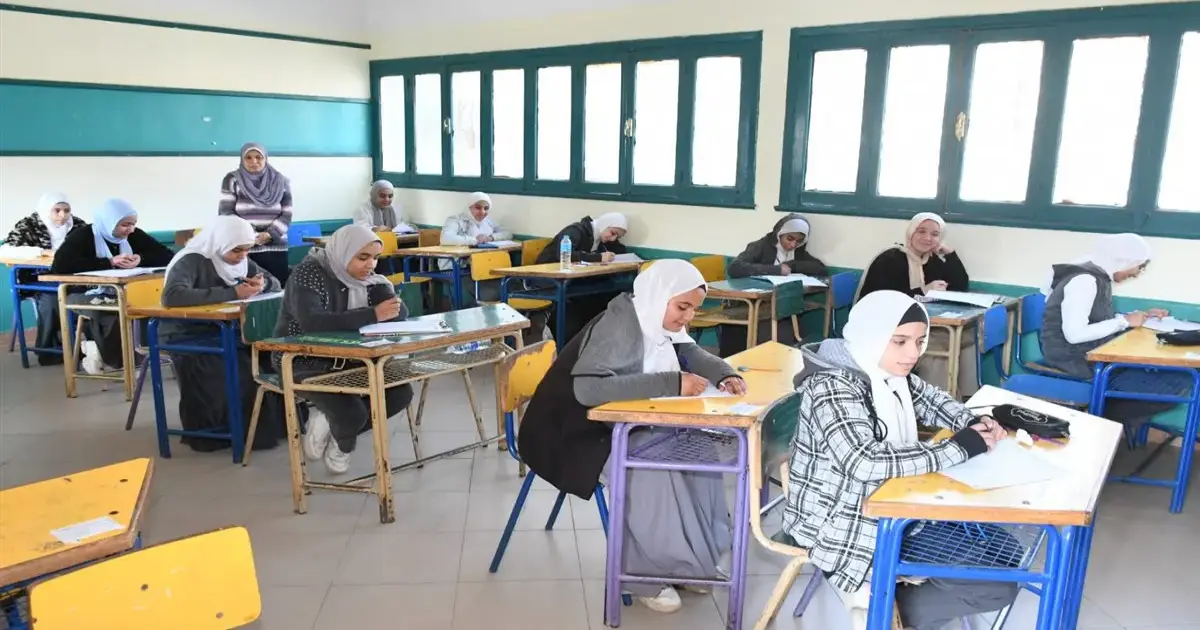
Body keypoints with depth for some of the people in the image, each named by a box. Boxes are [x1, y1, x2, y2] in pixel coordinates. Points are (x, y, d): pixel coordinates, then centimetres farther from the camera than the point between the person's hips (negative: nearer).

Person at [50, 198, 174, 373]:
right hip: (85, 294, -5)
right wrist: (109, 262, -24)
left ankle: (99, 351, -8)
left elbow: (168, 256, 0)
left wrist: (141, 259, -20)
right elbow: (60, 264, -24)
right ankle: (116, 360, -8)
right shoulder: (84, 235, -9)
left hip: (119, 294, 5)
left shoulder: (134, 235, 4)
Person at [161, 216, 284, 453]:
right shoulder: (191, 261, -15)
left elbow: (275, 283, 16)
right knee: (241, 376, -29)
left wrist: (262, 284, -12)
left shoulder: (240, 261, 8)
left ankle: (278, 424, -6)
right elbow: (171, 296, -33)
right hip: (188, 337, -7)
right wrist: (232, 293, -33)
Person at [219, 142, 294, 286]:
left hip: (275, 249, 1)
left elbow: (287, 215, 3)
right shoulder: (233, 180, 5)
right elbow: (225, 212, 0)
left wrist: (270, 234, -13)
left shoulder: (280, 181, 8)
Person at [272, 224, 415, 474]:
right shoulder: (310, 273, -20)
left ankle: (329, 423, 6)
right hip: (302, 361, -7)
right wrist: (372, 315, -42)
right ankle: (342, 445, 11)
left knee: (401, 393, -10)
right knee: (352, 413, -28)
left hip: (344, 359, 7)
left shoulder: (366, 277, 1)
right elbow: (311, 322, -38)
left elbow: (400, 313, -7)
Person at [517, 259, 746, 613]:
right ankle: (645, 574, -9)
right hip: (577, 432, -9)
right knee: (652, 470, -28)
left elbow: (690, 352, 13)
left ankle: (689, 557, 6)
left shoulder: (657, 320, -2)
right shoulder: (621, 325, -28)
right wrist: (670, 383, -41)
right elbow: (587, 388, -42)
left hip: (619, 424, 9)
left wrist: (725, 375, -10)